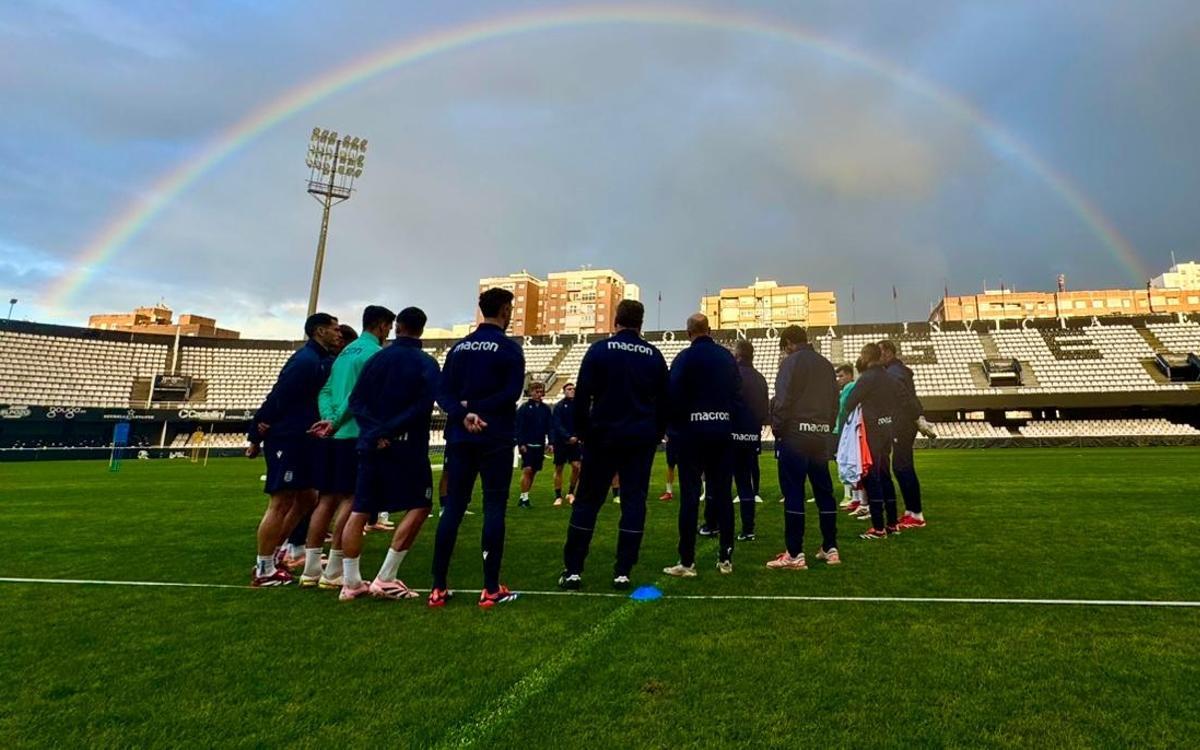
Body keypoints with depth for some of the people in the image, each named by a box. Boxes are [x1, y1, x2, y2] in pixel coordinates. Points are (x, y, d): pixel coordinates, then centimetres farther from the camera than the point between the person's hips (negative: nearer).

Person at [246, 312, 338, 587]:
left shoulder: (322, 360, 14)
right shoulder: (306, 360, -16)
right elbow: (276, 398, -18)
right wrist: (256, 437, -15)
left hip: (301, 441, 10)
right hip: (286, 440, -10)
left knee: (307, 498, 15)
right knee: (281, 503, -3)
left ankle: (273, 553, 26)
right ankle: (264, 571, 8)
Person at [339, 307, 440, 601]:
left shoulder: (377, 358, 10)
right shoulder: (426, 363, -2)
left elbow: (356, 401, 2)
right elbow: (423, 406, -16)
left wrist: (377, 430, -7)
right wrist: (389, 430, -12)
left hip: (371, 443, 5)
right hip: (407, 445, -5)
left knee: (359, 511, 8)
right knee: (419, 507, 2)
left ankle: (351, 582, 11)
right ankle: (385, 579, -2)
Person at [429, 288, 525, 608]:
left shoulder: (458, 347, 12)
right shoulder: (509, 348, -5)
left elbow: (443, 392, 2)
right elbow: (511, 393, -17)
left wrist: (463, 415, -11)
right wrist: (475, 408, -11)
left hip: (460, 438, 5)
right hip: (495, 439, -5)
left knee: (452, 508, 8)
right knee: (494, 508, 0)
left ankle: (438, 588, 11)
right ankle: (491, 589, 4)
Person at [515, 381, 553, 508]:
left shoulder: (546, 409, 8)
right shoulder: (524, 407, -4)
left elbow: (549, 426, 10)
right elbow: (519, 427, -7)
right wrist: (521, 443, -14)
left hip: (540, 445, 5)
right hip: (527, 445, -4)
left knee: (533, 472, 8)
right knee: (527, 470, -11)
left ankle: (524, 497, 17)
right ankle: (523, 498, -5)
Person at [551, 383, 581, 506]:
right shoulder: (559, 406, -5)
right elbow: (558, 425, -12)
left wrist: (576, 437, -11)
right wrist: (568, 437, -22)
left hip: (574, 441, 2)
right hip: (560, 441, -2)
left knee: (576, 466, -8)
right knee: (558, 468, 4)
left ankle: (571, 492, 11)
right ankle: (558, 496, 14)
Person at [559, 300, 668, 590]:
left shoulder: (599, 350, -3)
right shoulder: (654, 356, 5)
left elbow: (582, 396, -5)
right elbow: (663, 402, 9)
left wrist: (582, 430, 5)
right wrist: (657, 434, 19)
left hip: (603, 436, -2)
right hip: (641, 439, 2)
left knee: (587, 501, 6)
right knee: (634, 502, 6)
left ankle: (572, 570, 7)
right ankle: (623, 572, 6)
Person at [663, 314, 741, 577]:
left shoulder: (684, 358, -5)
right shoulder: (727, 356, 8)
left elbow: (674, 396, -11)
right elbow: (738, 394, 7)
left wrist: (675, 425, 3)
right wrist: (728, 419, 11)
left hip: (693, 430, -4)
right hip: (722, 430, 4)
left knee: (690, 494, -1)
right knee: (722, 493, 9)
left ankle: (687, 562, 0)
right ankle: (725, 558, 14)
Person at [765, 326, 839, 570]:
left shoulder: (791, 362, -7)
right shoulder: (825, 364, 14)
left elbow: (783, 401, -14)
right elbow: (835, 402, 14)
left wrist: (777, 430, -4)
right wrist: (827, 428, 17)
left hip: (794, 437, -7)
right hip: (820, 438, 7)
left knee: (793, 494, -5)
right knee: (824, 492, 12)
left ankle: (794, 554, -4)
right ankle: (830, 548, 20)